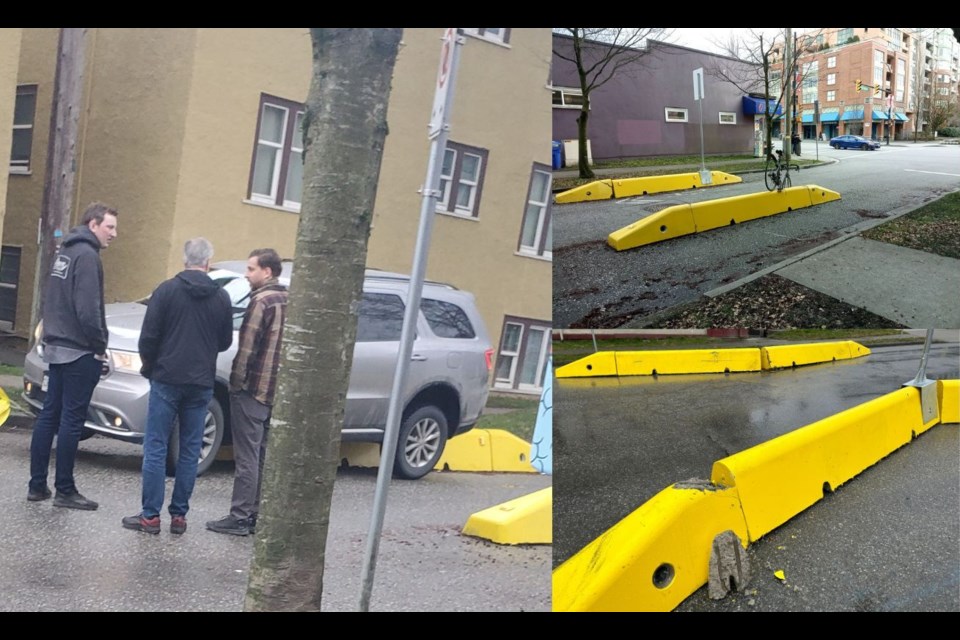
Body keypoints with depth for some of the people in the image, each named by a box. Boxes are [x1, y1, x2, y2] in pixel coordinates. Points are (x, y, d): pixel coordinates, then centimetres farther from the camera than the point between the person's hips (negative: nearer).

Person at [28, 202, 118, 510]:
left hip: (57, 347, 9)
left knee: (49, 415, 11)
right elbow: (88, 308, -22)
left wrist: (54, 334, 17)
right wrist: (100, 345, -13)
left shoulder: (66, 251, 15)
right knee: (71, 420, -4)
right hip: (80, 352, -9)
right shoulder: (87, 255, -15)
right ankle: (65, 491, 2)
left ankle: (37, 485, 15)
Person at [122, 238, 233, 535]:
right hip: (201, 383, 3)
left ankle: (150, 515, 2)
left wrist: (148, 366, 10)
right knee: (190, 452, 9)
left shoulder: (167, 290, -6)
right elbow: (225, 342, 10)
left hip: (167, 379, -3)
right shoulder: (221, 297, 3)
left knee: (156, 448, 2)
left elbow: (149, 336, -6)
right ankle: (179, 515, 11)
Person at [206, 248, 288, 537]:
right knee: (262, 457, 13)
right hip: (275, 392, 8)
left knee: (247, 457, -4)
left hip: (252, 390, -8)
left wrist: (236, 382, -7)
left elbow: (247, 348, -17)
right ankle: (255, 515, 18)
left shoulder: (262, 302, -14)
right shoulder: (288, 301, 12)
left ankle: (240, 518, -1)